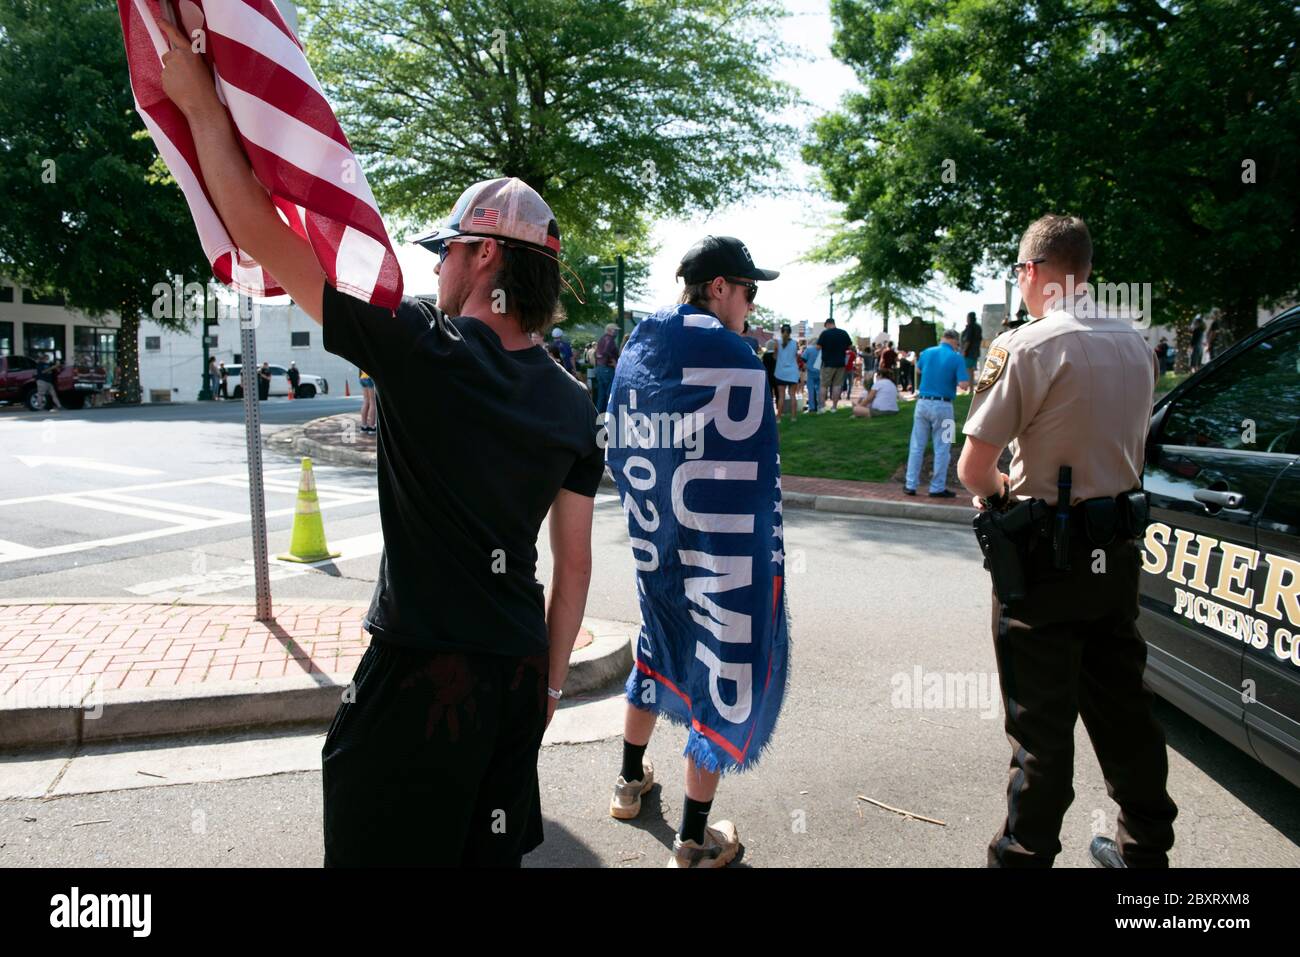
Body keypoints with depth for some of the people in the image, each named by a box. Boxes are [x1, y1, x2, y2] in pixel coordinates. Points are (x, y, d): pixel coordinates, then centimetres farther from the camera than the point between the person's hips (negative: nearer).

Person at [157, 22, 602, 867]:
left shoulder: (423, 349, -15)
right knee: (494, 853, 21)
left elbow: (258, 233, -10)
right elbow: (574, 562, 7)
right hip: (520, 672, 6)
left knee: (388, 848, 11)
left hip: (420, 672, -6)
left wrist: (200, 99, 3)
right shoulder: (574, 407, 2)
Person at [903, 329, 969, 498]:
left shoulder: (927, 352, 5)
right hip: (942, 406, -4)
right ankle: (937, 488, 9)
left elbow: (918, 370, 24)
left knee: (916, 446, 9)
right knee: (942, 448, 6)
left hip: (923, 403, 4)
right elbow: (964, 384, -12)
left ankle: (910, 485, 12)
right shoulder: (956, 358, -8)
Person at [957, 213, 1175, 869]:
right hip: (1118, 549, 7)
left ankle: (1024, 856, 15)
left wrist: (1000, 493, 3)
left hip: (1045, 555, -7)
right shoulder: (1135, 346, 7)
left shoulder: (1026, 347, -16)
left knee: (1042, 723, 2)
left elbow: (973, 468, -17)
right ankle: (1145, 850, 35)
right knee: (1123, 709, 20)